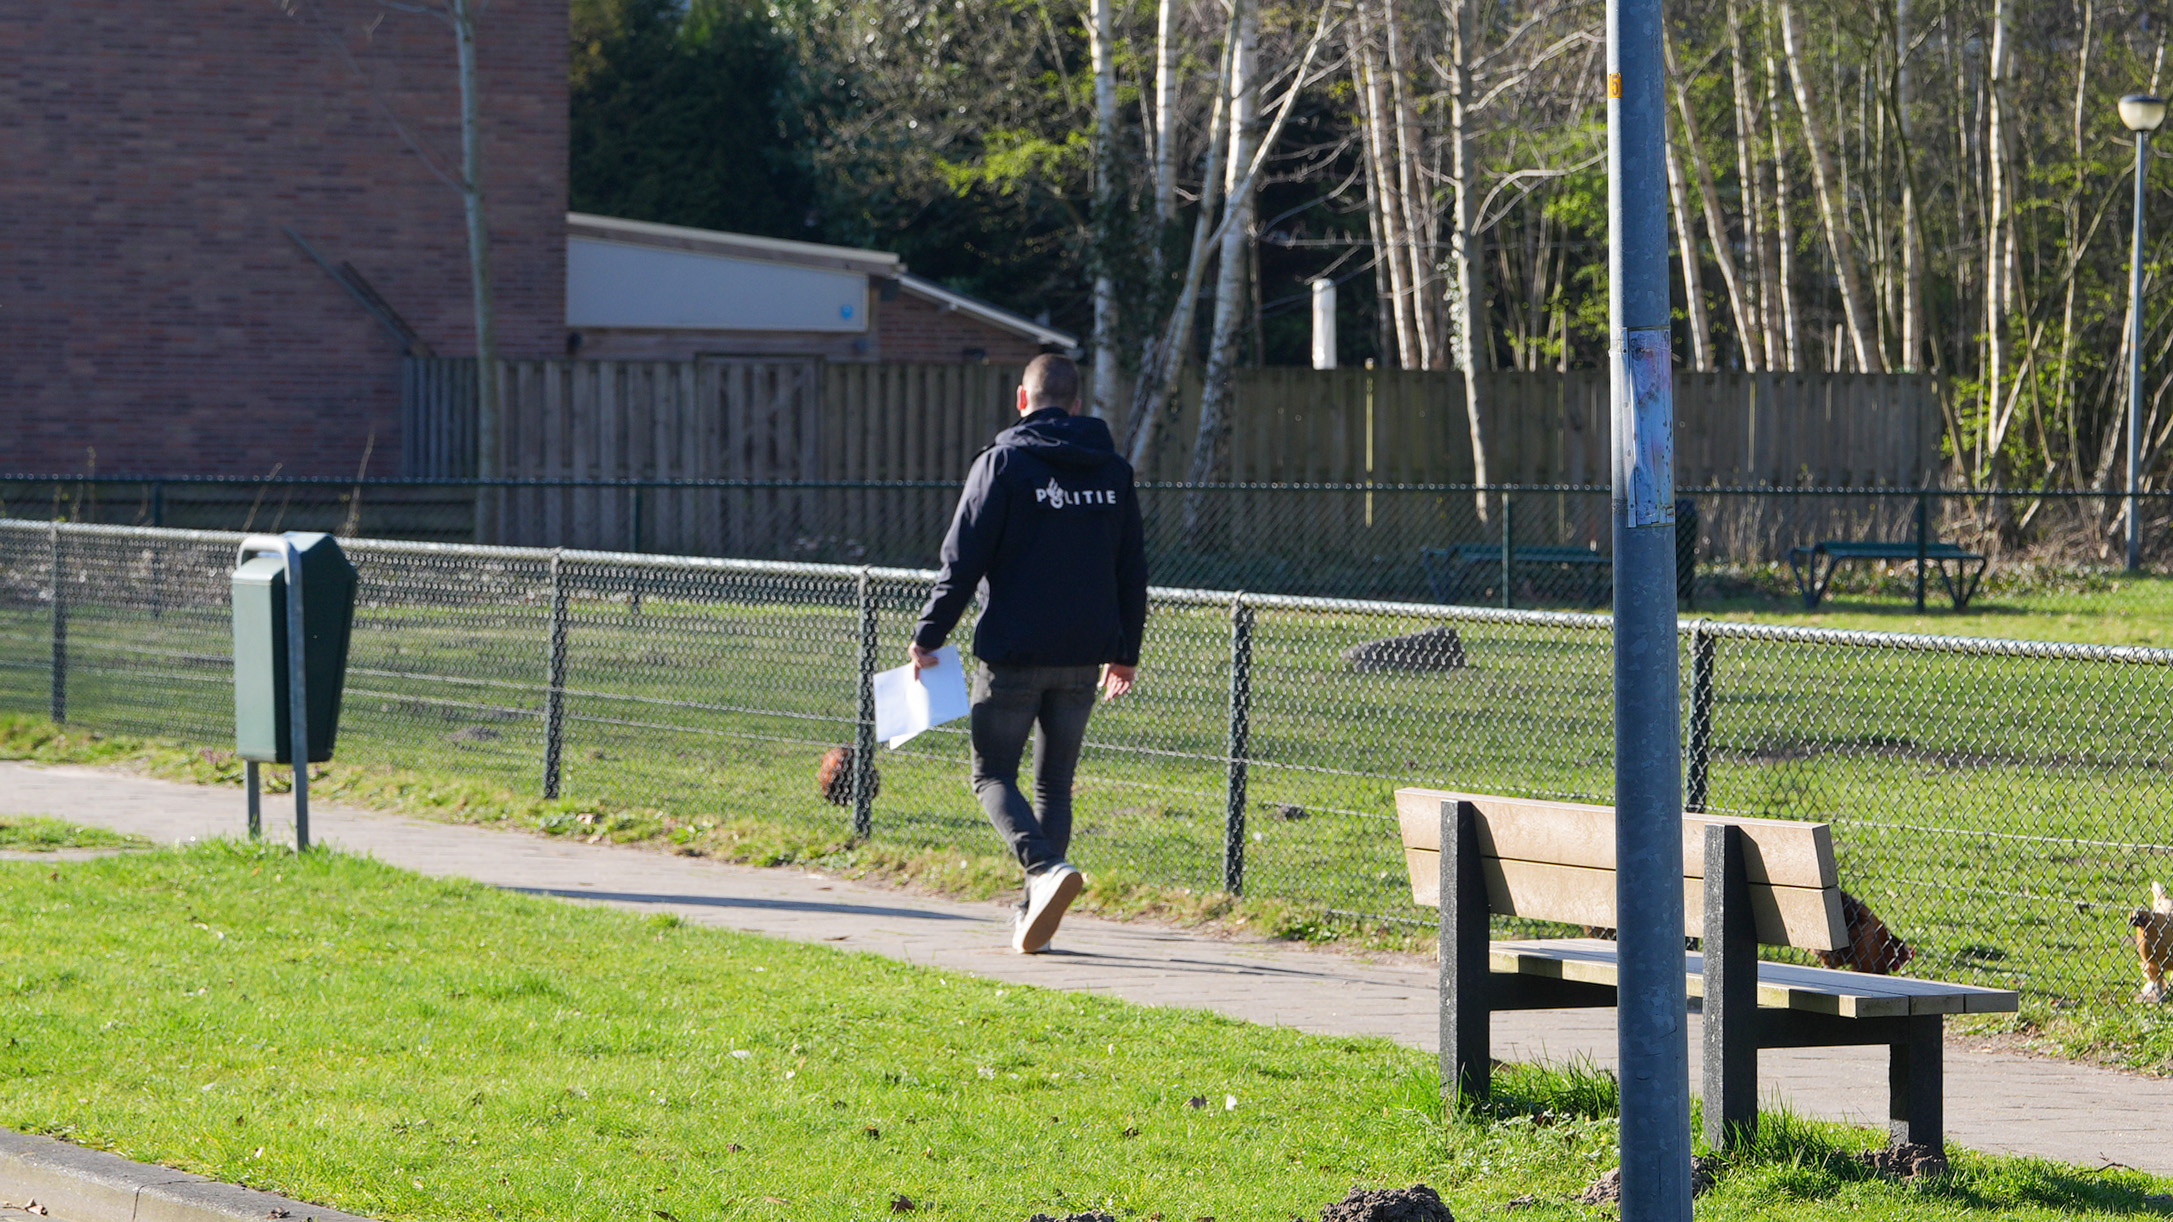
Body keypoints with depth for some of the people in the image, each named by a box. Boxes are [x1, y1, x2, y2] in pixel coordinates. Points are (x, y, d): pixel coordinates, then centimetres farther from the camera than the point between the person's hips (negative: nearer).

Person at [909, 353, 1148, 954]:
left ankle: (1044, 867, -22)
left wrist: (929, 636, -2)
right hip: (1084, 656, 5)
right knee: (1054, 782, 13)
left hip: (1014, 654, -5)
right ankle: (1034, 916, 9)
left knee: (993, 774, 3)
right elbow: (1131, 570, 15)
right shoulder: (1114, 471, 9)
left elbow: (963, 561, -9)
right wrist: (1125, 650, 25)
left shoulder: (1003, 462, -6)